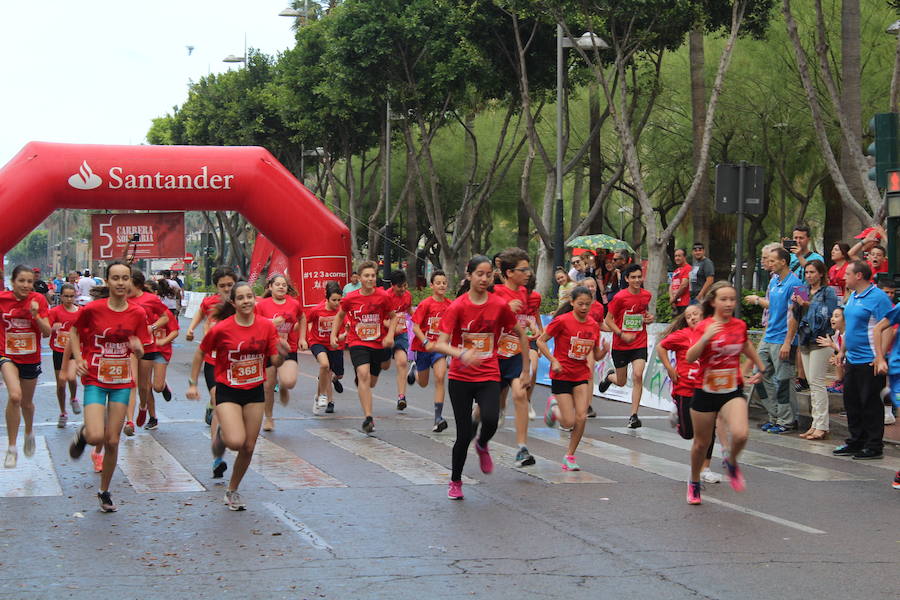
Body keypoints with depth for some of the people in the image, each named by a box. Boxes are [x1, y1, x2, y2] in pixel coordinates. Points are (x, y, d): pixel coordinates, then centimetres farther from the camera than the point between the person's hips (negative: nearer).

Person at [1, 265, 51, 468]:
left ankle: (29, 433, 49)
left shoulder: (38, 300, -11)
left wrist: (36, 315, -27)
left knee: (26, 403, 16)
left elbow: (47, 332, -13)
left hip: (31, 357, 1)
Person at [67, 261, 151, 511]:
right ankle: (83, 433, 20)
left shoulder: (138, 313, -3)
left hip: (122, 381, 2)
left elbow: (140, 353, 3)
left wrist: (137, 348, -20)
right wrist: (78, 359, -6)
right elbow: (74, 331, 7)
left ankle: (104, 491, 23)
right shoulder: (92, 309, -10)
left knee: (112, 441, 4)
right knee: (96, 437, -19)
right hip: (95, 380, -2)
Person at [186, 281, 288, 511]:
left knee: (248, 447, 6)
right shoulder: (221, 329, -13)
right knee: (236, 442, -21)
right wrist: (193, 384, 1)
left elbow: (275, 362, 0)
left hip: (255, 392, 3)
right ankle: (219, 434, 16)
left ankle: (232, 491, 28)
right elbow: (200, 353, 2)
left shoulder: (267, 326, -5)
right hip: (228, 391, -3)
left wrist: (282, 354, -22)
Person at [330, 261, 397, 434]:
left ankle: (359, 382, 54)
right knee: (363, 374, -24)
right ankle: (368, 418, -27)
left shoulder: (383, 297, -7)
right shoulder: (350, 298, -6)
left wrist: (390, 335, -9)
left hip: (379, 343, 2)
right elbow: (340, 316, 13)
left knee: (371, 382, 13)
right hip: (358, 343, -2)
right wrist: (333, 335, 5)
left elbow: (392, 317, 6)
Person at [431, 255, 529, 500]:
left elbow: (521, 334, 11)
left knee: (490, 420, -26)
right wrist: (461, 354, -34)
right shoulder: (457, 307, -8)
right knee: (464, 434, -1)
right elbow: (440, 344, -15)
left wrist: (526, 369, 10)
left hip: (489, 377, 1)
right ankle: (455, 481, 23)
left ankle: (482, 446, 11)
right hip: (460, 378, -1)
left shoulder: (500, 306, -3)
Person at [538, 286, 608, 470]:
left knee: (581, 417, -10)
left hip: (581, 376, 4)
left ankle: (569, 456, 7)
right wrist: (553, 361, -17)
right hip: (561, 375, -4)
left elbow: (596, 356, 9)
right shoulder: (562, 321, -13)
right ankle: (554, 406, 27)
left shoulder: (594, 325, 2)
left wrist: (604, 350, -13)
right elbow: (541, 341, -6)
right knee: (569, 422, -7)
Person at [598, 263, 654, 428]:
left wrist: (648, 318, 0)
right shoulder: (620, 297, -13)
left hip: (639, 343, 2)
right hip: (620, 345, -2)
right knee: (621, 382, 10)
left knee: (638, 376, -17)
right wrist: (622, 334, -19)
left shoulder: (647, 295, 1)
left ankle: (634, 415, -10)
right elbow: (608, 320, -7)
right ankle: (610, 376, 50)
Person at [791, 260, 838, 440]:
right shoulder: (804, 292, 16)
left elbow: (827, 315, -13)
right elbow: (798, 317, 18)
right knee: (812, 383, 7)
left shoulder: (828, 292, -4)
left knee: (817, 381, -10)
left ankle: (821, 426, -8)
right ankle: (816, 424, 10)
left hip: (820, 340, -7)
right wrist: (796, 304, 0)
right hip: (805, 341, 7)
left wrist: (806, 304, -13)